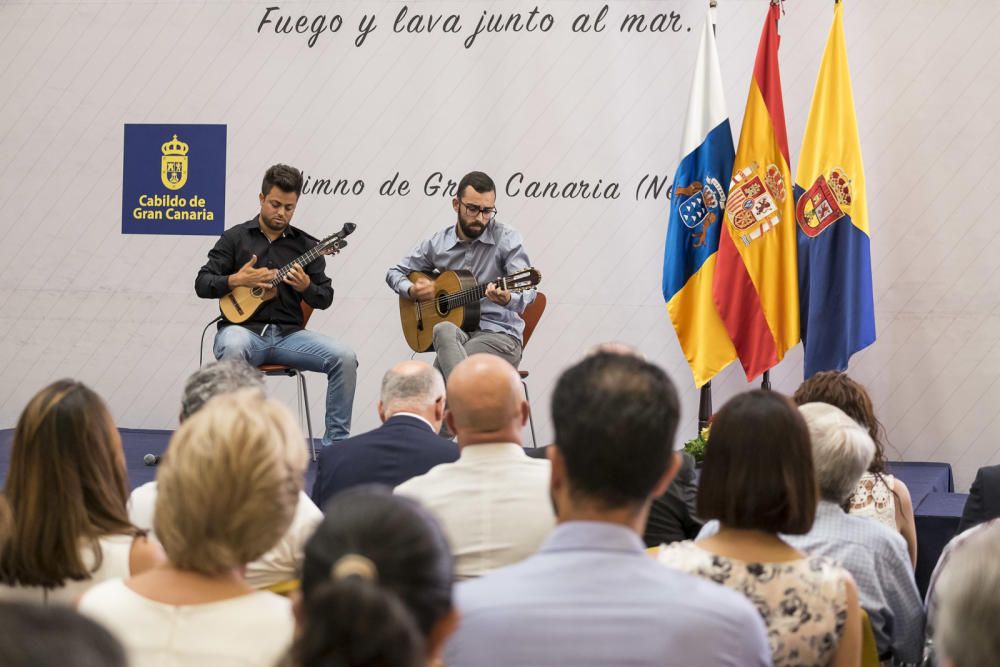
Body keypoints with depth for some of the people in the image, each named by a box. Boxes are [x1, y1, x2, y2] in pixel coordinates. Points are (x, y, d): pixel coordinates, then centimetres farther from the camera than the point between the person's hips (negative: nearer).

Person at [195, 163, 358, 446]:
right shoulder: (235, 238, 7)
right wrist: (237, 280, -14)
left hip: (288, 334, 3)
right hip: (244, 328, -3)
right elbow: (202, 284, 3)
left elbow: (326, 298, 12)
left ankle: (336, 443, -15)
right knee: (232, 348, -40)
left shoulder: (305, 245, 12)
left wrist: (306, 287, -10)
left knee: (344, 357, -21)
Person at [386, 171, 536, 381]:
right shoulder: (438, 243, 11)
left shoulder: (506, 238, -1)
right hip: (457, 329, 3)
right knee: (444, 330, -36)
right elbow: (395, 273, 24)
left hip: (499, 334, -3)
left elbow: (527, 292, -13)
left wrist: (507, 299, -36)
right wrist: (412, 291, 1)